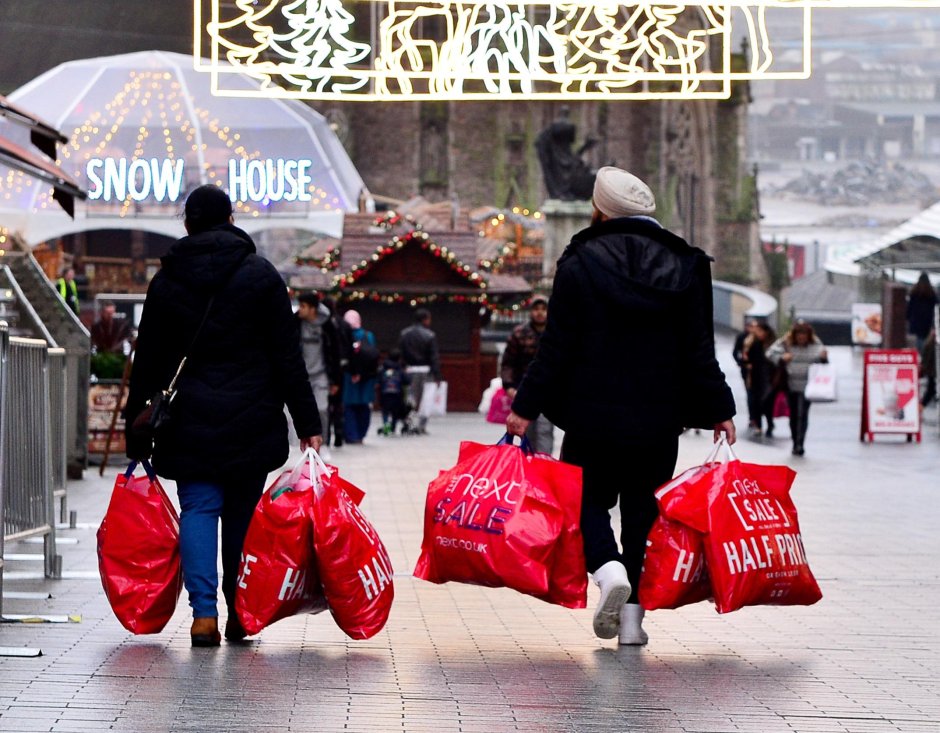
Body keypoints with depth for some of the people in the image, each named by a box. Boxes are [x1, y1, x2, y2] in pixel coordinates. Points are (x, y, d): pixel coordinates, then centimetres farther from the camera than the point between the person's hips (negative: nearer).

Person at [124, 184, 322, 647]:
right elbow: (288, 357, -2)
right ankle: (241, 614, 13)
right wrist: (307, 423, -1)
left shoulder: (165, 281, 5)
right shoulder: (260, 275, 0)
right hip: (251, 421, -1)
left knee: (198, 509, 1)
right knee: (243, 514, 9)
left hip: (189, 420, 1)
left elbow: (147, 362, 8)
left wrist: (137, 433, 13)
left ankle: (204, 613, -14)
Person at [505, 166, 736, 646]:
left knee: (589, 499, 12)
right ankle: (632, 616, 7)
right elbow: (699, 349, 3)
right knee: (642, 513, 11)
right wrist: (719, 410, 10)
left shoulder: (580, 263, -5)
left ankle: (608, 569, -17)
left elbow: (557, 345, -7)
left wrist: (527, 406, -1)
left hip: (592, 416, -2)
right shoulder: (682, 266, 3)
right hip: (658, 420, 2)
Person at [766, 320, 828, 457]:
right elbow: (770, 353, 3)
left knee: (803, 414, -11)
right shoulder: (785, 343, 0)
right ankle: (795, 443, 22)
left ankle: (799, 444, -12)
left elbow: (821, 361, 0)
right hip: (791, 385, 2)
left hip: (807, 386, -2)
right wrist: (781, 358, -15)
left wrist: (824, 357, -22)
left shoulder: (815, 344, -2)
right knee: (793, 414, 10)